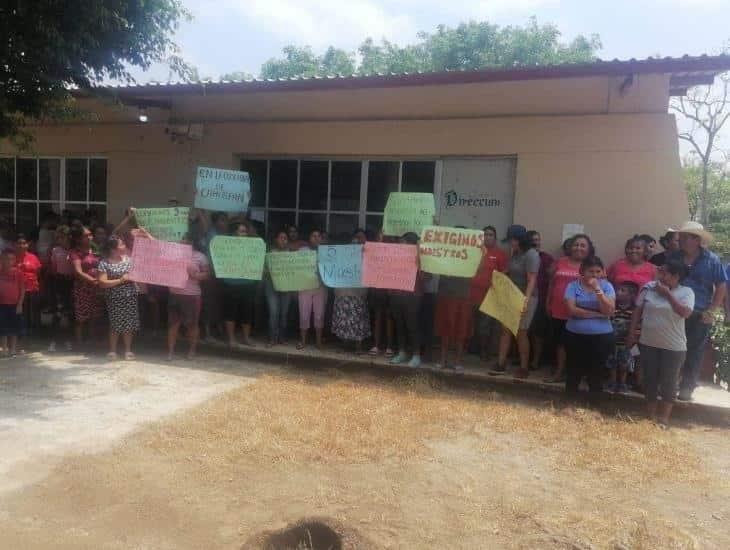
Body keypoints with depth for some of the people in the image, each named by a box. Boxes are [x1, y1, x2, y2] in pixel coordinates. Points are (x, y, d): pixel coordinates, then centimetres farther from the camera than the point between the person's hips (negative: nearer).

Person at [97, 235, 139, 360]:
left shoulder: (128, 259, 5)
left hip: (130, 297, 4)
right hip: (114, 299, -4)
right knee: (115, 324, 1)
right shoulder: (104, 263, -8)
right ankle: (112, 350, 15)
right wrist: (120, 280, -16)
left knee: (129, 324, 5)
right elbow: (102, 283, -13)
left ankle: (128, 350, 16)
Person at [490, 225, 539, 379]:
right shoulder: (514, 253, 11)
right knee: (506, 329, 4)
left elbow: (532, 280, -23)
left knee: (521, 332, -2)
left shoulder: (531, 254, -15)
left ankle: (524, 368, 10)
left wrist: (526, 299, -32)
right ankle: (501, 364, 10)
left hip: (526, 298, -7)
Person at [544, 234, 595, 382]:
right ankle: (559, 372, 27)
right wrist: (548, 303, 15)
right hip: (558, 311, 4)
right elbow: (552, 283, 15)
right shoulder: (560, 261, 7)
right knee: (560, 342, 14)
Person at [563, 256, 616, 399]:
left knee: (596, 372, 8)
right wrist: (597, 314, -13)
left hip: (602, 336, 0)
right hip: (575, 335, 0)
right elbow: (572, 310, -14)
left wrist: (598, 289, -19)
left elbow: (609, 311, -13)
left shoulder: (607, 286, -1)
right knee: (573, 371, 13)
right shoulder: (573, 286, -3)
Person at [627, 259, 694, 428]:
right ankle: (651, 414, 27)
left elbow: (685, 313, -22)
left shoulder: (686, 292, -6)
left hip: (673, 346, -3)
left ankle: (663, 417, 21)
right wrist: (631, 334, 3)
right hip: (648, 343, 3)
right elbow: (637, 312, 5)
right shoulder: (649, 288, 0)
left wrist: (668, 294, -17)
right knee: (650, 378, 12)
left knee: (668, 381, 7)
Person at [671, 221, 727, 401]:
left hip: (699, 316, -2)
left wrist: (712, 311, -6)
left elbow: (721, 287, 1)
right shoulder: (674, 258, 6)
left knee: (694, 353, 7)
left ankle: (687, 388, 19)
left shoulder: (711, 260, -2)